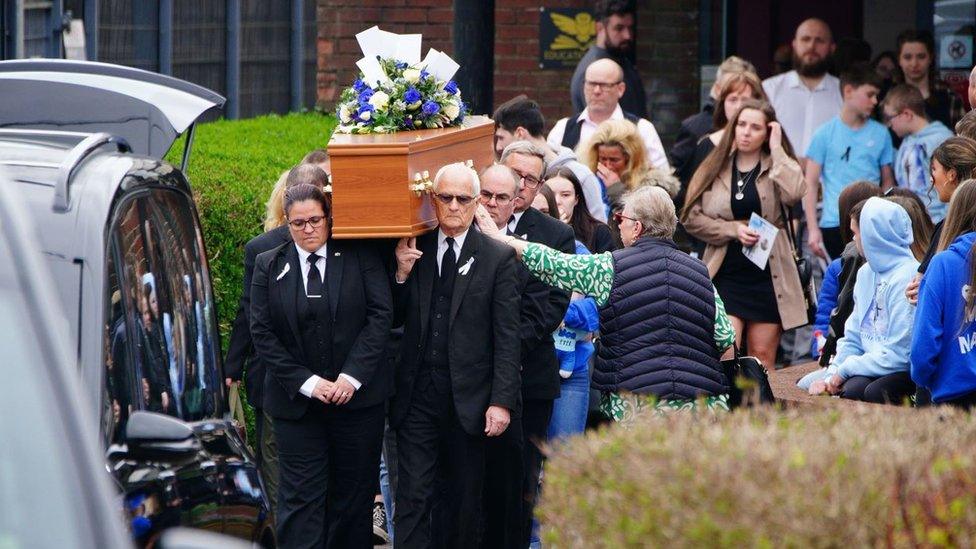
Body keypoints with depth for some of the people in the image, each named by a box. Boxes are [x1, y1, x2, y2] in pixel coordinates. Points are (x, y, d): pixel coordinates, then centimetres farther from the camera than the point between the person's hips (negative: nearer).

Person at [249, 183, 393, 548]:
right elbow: (262, 334, 0)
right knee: (301, 497, -5)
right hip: (297, 402, 0)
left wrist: (352, 377, -13)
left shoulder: (361, 258, 2)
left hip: (357, 395, 0)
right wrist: (306, 382, -10)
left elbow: (380, 315, -4)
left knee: (354, 495, 6)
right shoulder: (268, 266, 4)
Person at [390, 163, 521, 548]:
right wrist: (402, 274, -6)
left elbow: (507, 339, -4)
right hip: (417, 397, 1)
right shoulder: (413, 251, 7)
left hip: (469, 399, -1)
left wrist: (502, 401, -10)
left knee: (464, 498, 9)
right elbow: (394, 319, 10)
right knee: (413, 495, -4)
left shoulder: (497, 259, -2)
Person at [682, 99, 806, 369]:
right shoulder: (715, 168, 7)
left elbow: (794, 193, -19)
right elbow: (692, 219, 3)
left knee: (763, 356, 5)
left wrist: (776, 149, -10)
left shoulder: (776, 167, 5)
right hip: (725, 273, 0)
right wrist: (734, 230, -9)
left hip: (767, 273, 0)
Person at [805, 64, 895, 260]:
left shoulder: (880, 134, 8)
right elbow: (811, 183, 1)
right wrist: (813, 228, -6)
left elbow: (888, 181, 12)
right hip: (833, 226, -1)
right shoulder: (825, 133, 2)